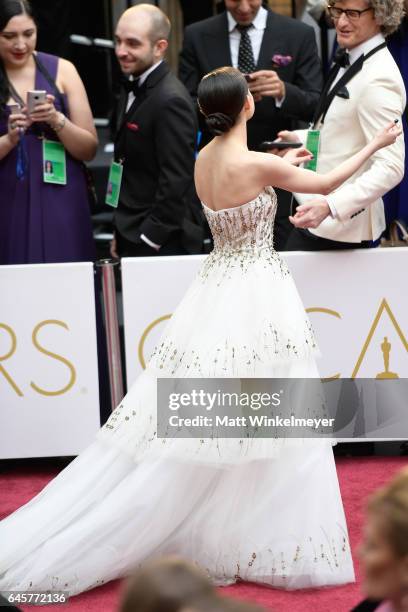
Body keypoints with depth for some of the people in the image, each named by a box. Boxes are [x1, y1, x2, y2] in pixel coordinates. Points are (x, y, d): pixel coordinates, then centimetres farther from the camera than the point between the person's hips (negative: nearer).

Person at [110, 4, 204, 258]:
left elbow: (176, 182, -21)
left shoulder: (170, 101, -19)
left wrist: (149, 240, -17)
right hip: (132, 237, 8)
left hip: (162, 246, -8)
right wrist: (121, 233, 14)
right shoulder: (134, 88, 11)